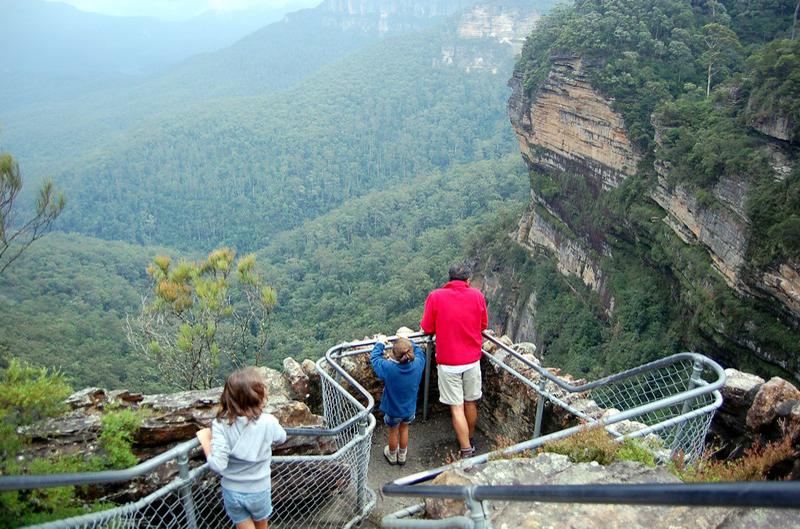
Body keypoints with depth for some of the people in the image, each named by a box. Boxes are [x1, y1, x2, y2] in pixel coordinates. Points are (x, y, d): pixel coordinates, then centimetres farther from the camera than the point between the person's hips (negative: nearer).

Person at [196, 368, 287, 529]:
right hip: (259, 491, 0)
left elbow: (218, 465, -26)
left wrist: (205, 441, -13)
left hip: (232, 492, 0)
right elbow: (281, 438, 2)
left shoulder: (221, 425, -23)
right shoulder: (269, 422, -20)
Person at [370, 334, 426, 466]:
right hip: (410, 409, 2)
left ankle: (392, 456, 47)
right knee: (404, 430, 27)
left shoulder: (388, 368, -33)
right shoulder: (418, 364, -26)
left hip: (393, 409, -2)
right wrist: (408, 341, 8)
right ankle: (402, 456, 46)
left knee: (393, 432, 23)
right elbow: (419, 351, -3)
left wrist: (380, 343, -1)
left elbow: (374, 358, -15)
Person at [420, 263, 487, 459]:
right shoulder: (477, 295, -4)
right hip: (472, 361, 3)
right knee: (471, 403, 19)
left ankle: (466, 452, 7)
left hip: (448, 363, -3)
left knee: (457, 407, 4)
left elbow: (427, 328, -3)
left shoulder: (435, 297, -10)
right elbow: (483, 324, 8)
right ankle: (470, 440, 38)